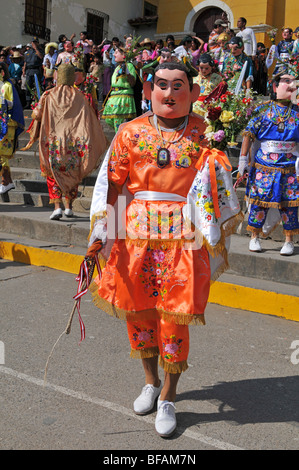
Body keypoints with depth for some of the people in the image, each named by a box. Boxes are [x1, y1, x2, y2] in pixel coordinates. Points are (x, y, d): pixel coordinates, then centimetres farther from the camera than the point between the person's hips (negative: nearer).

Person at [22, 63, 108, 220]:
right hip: (74, 142, 1)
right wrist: (101, 141, 7)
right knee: (73, 174, 16)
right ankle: (69, 206, 17)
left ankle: (57, 207, -7)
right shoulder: (79, 97, 1)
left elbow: (36, 115, -6)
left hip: (53, 141, -1)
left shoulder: (49, 95, -1)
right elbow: (91, 119, -1)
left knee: (53, 174, 8)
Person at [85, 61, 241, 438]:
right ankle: (151, 381, 36)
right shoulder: (131, 132, 7)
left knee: (174, 316, 0)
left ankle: (167, 399, 20)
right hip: (136, 234, 2)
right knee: (137, 309, 11)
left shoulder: (202, 134, 4)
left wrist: (215, 235, -5)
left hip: (182, 236, -2)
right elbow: (112, 184, 4)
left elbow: (217, 187, 3)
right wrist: (100, 234, -1)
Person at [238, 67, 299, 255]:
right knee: (259, 201, 2)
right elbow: (249, 134, 3)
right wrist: (243, 159, 0)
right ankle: (255, 237, 18)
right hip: (263, 167, -1)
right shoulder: (264, 110, 1)